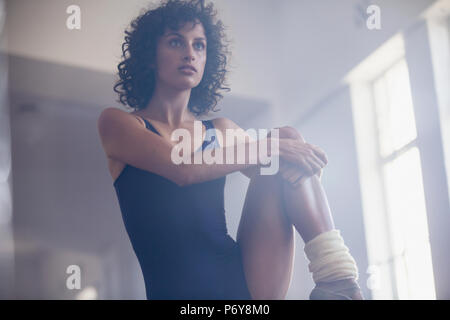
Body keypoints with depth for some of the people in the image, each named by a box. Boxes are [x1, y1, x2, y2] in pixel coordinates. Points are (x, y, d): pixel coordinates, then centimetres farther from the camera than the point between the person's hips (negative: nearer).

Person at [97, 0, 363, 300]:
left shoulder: (222, 131, 19)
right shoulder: (116, 123, 5)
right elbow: (182, 169, -12)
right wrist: (268, 147, -10)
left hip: (251, 283, 6)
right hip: (180, 291, -5)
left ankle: (337, 280, -18)